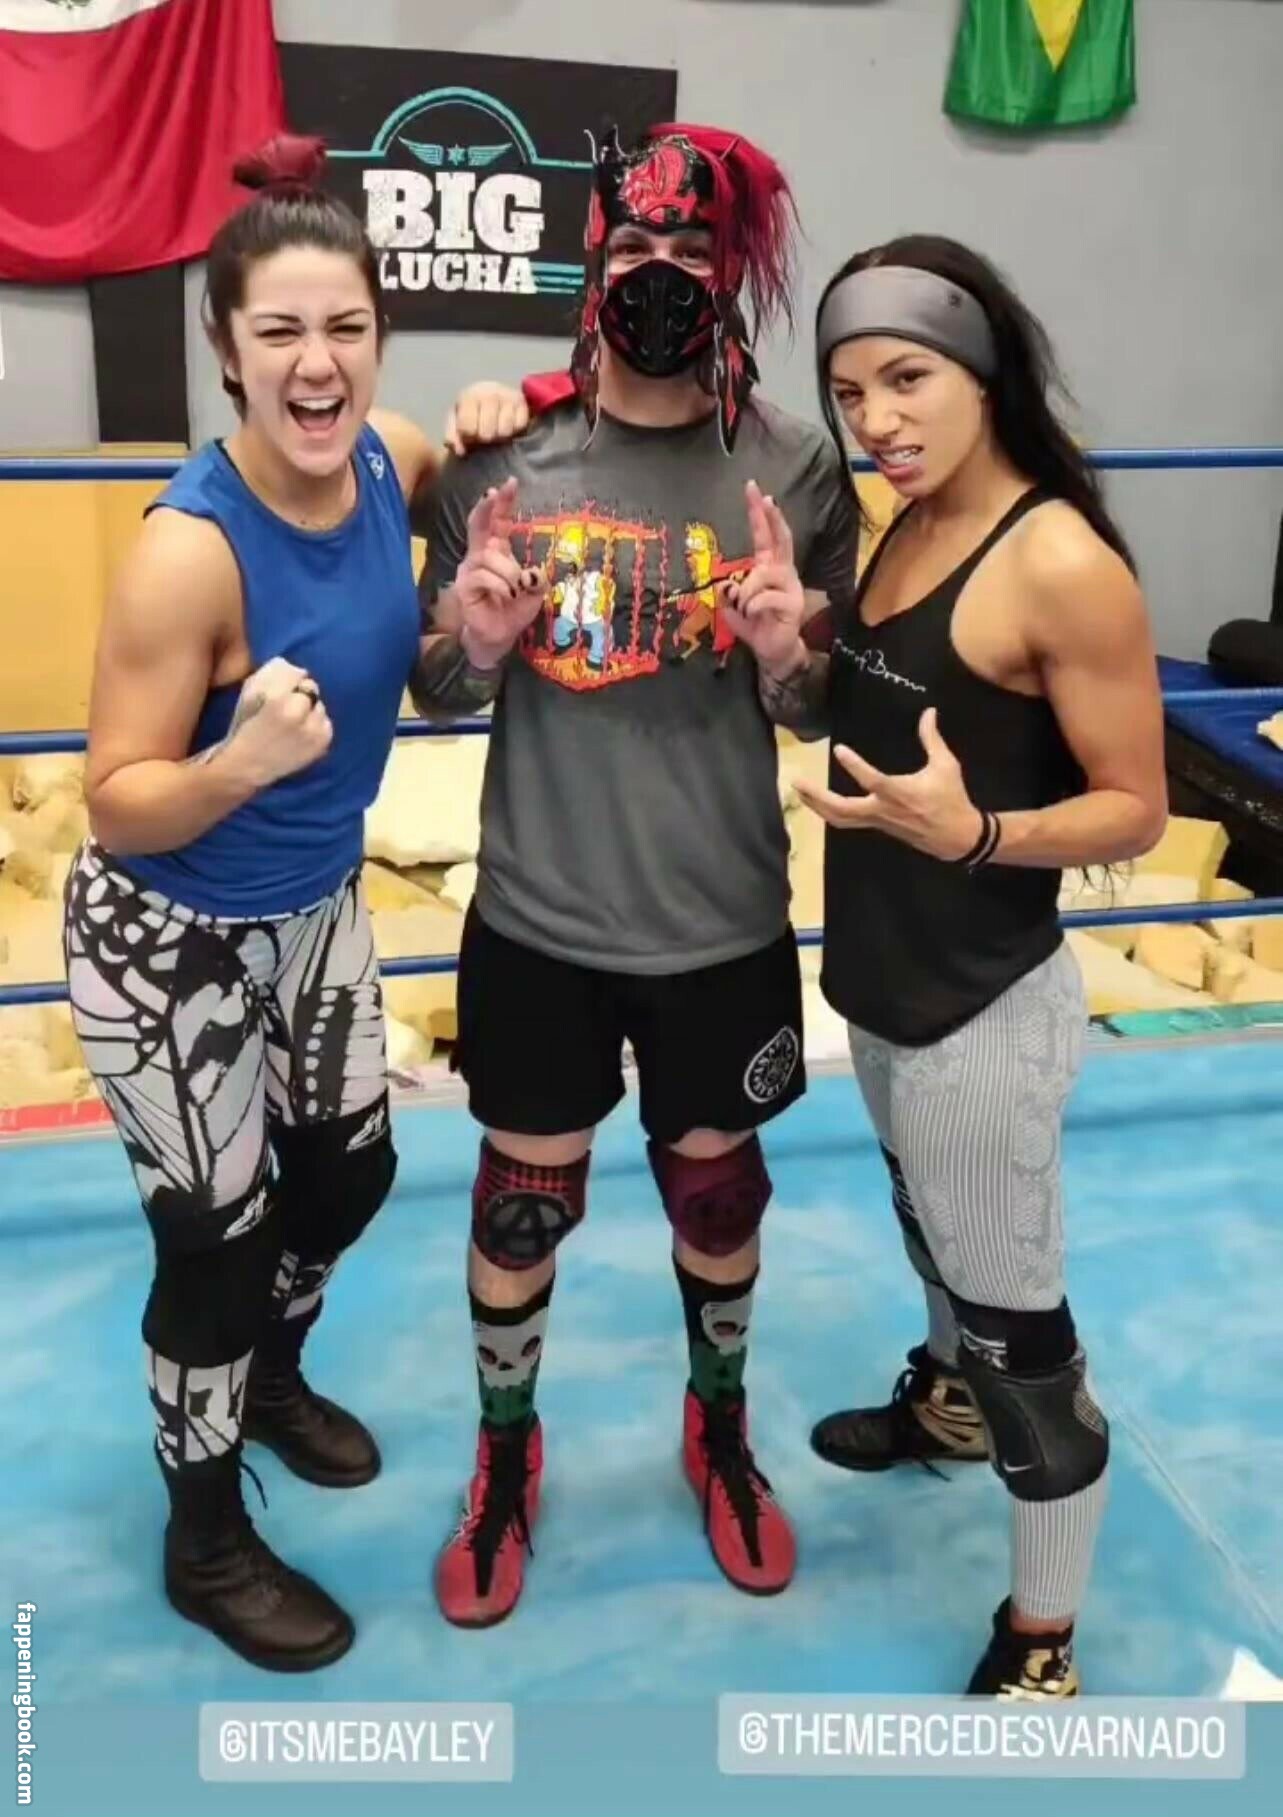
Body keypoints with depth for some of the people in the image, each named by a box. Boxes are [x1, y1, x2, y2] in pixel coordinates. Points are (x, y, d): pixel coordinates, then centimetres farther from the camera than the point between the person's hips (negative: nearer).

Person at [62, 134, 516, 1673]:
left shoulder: (390, 460, -10)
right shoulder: (192, 548, -29)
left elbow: (423, 688, 8)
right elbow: (117, 804, -24)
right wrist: (244, 758, -42)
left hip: (315, 907, 7)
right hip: (168, 942, -7)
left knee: (351, 1168, 21)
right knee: (219, 1234, 7)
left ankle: (272, 1382, 53)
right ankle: (205, 1545, 33)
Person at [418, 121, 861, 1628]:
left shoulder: (796, 471, -7)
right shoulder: (500, 457, -6)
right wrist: (476, 643, -19)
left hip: (724, 929, 0)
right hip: (538, 925, 0)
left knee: (717, 1191, 18)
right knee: (520, 1203, 14)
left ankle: (721, 1432, 47)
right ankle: (505, 1458, 41)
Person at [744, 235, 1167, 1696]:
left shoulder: (1063, 564, -22)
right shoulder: (909, 527, 3)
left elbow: (1135, 809, -19)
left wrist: (977, 833, -35)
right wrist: (791, 664, -9)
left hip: (986, 1008, -8)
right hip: (883, 982, 8)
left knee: (1014, 1313, 6)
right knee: (929, 1225, 29)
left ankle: (1039, 1648, 25)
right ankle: (948, 1399, 58)